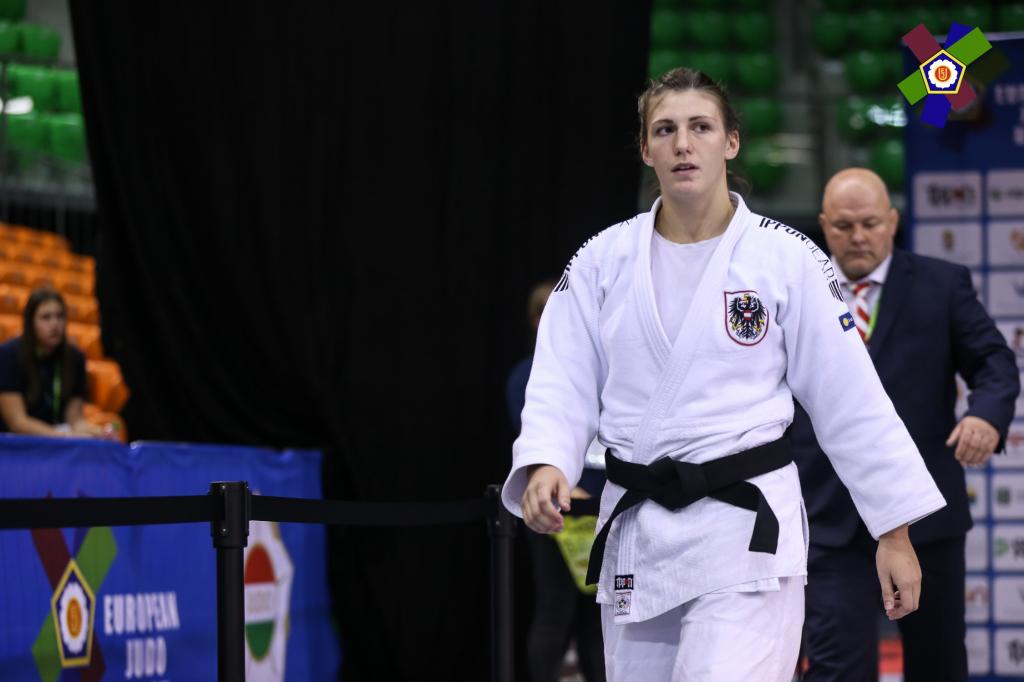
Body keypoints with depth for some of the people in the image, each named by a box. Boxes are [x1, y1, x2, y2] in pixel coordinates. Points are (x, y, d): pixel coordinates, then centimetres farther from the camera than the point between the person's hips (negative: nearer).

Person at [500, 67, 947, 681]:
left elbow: (851, 401, 0)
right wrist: (544, 467, -19)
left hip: (745, 527, -4)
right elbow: (563, 387, 2)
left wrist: (895, 532, 0)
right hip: (635, 530, 4)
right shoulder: (605, 260, 5)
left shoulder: (785, 258, -3)